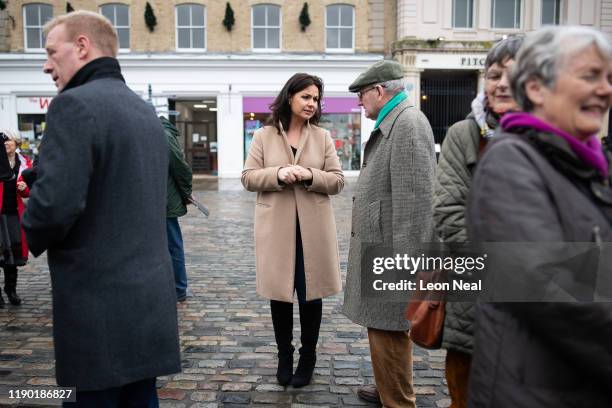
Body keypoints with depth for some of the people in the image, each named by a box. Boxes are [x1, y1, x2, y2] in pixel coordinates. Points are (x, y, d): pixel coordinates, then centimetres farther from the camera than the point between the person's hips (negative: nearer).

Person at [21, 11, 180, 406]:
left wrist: (34, 238, -2)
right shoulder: (145, 109, 14)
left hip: (99, 304, -8)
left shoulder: (75, 104, -14)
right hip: (150, 294, 8)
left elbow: (55, 203, -24)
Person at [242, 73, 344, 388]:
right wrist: (278, 174, -18)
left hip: (313, 228, 1)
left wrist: (310, 175, -17)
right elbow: (248, 178, 0)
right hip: (276, 228, 0)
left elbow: (337, 181, 2)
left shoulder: (322, 137, 6)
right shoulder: (264, 136, 4)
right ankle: (284, 355, 28)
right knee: (280, 293, 10)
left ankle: (308, 357, 25)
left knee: (310, 294, 8)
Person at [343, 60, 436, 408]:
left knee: (389, 328, -1)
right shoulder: (391, 124, 16)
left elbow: (414, 197, -22)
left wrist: (404, 259, -22)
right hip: (377, 246, 10)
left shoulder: (409, 124, -16)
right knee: (380, 323, 20)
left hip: (390, 250, -10)